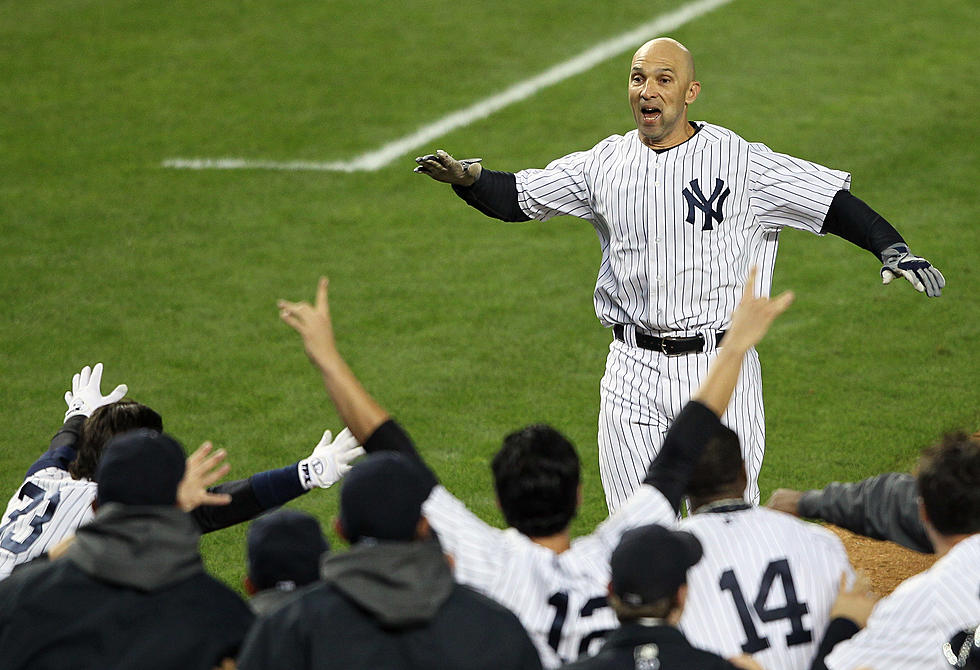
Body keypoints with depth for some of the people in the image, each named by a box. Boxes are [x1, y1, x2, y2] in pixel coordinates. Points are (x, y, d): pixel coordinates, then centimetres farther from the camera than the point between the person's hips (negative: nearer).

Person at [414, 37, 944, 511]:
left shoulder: (740, 162, -5)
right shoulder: (605, 163, 6)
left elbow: (833, 201, -8)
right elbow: (517, 197, 10)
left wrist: (892, 249, -23)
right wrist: (466, 178, -10)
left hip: (720, 369, -3)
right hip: (633, 371, 3)